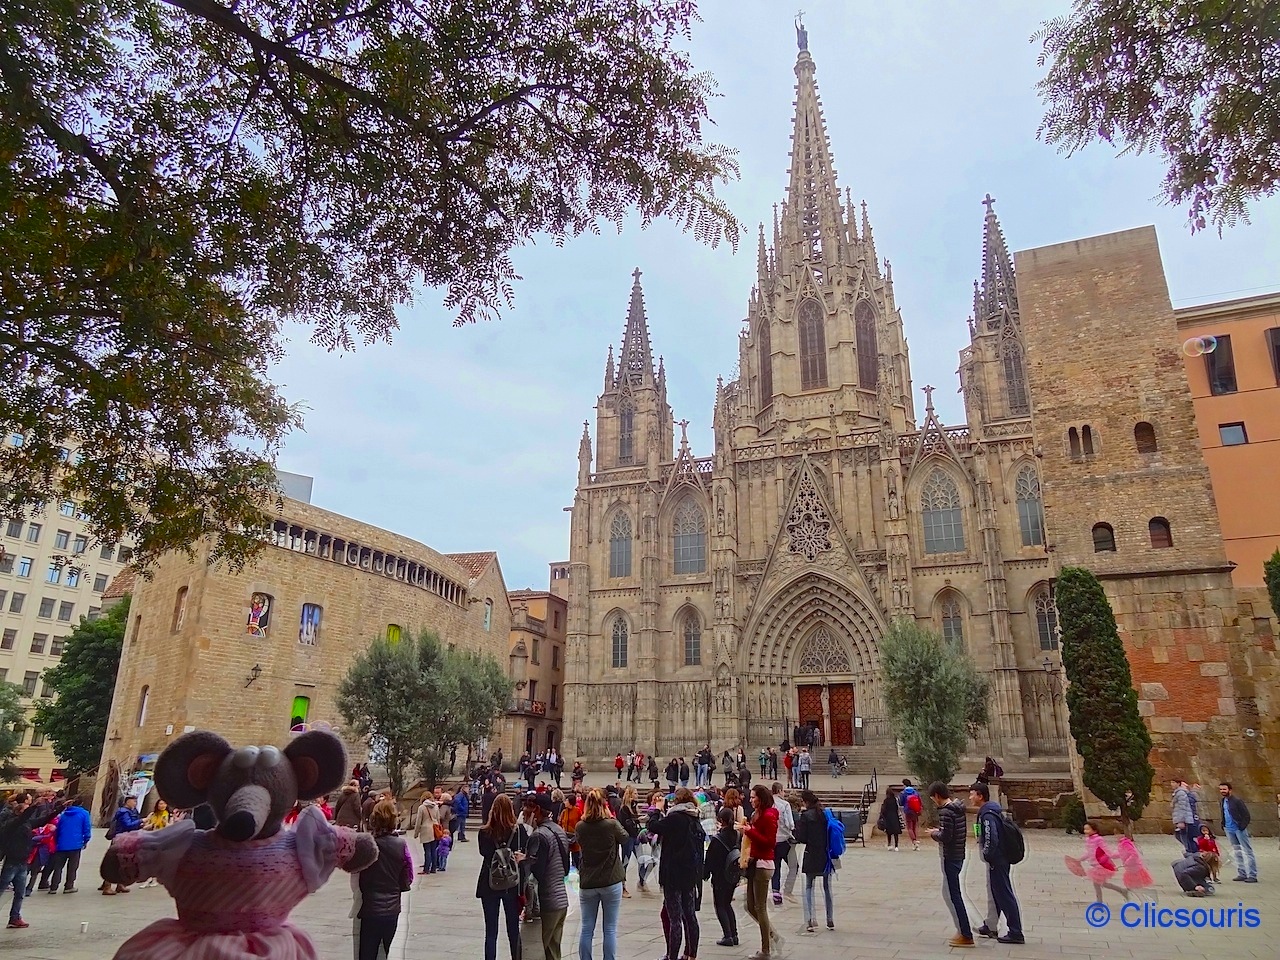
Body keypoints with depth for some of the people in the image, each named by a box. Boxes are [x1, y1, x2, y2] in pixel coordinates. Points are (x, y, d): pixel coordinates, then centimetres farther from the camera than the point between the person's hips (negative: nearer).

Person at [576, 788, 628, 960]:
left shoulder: (580, 826, -6)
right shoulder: (612, 824, -13)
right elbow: (625, 838, 6)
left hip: (587, 883, 2)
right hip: (611, 882, -2)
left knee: (587, 929, 11)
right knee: (610, 929, 7)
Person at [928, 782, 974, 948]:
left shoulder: (945, 812, -20)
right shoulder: (958, 808, 9)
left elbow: (945, 837, -25)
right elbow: (964, 830, 16)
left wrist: (934, 833, -6)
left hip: (950, 858, -10)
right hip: (958, 855, 10)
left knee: (952, 895, -2)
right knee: (949, 893, 18)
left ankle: (966, 936, 1)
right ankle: (963, 929, 23)